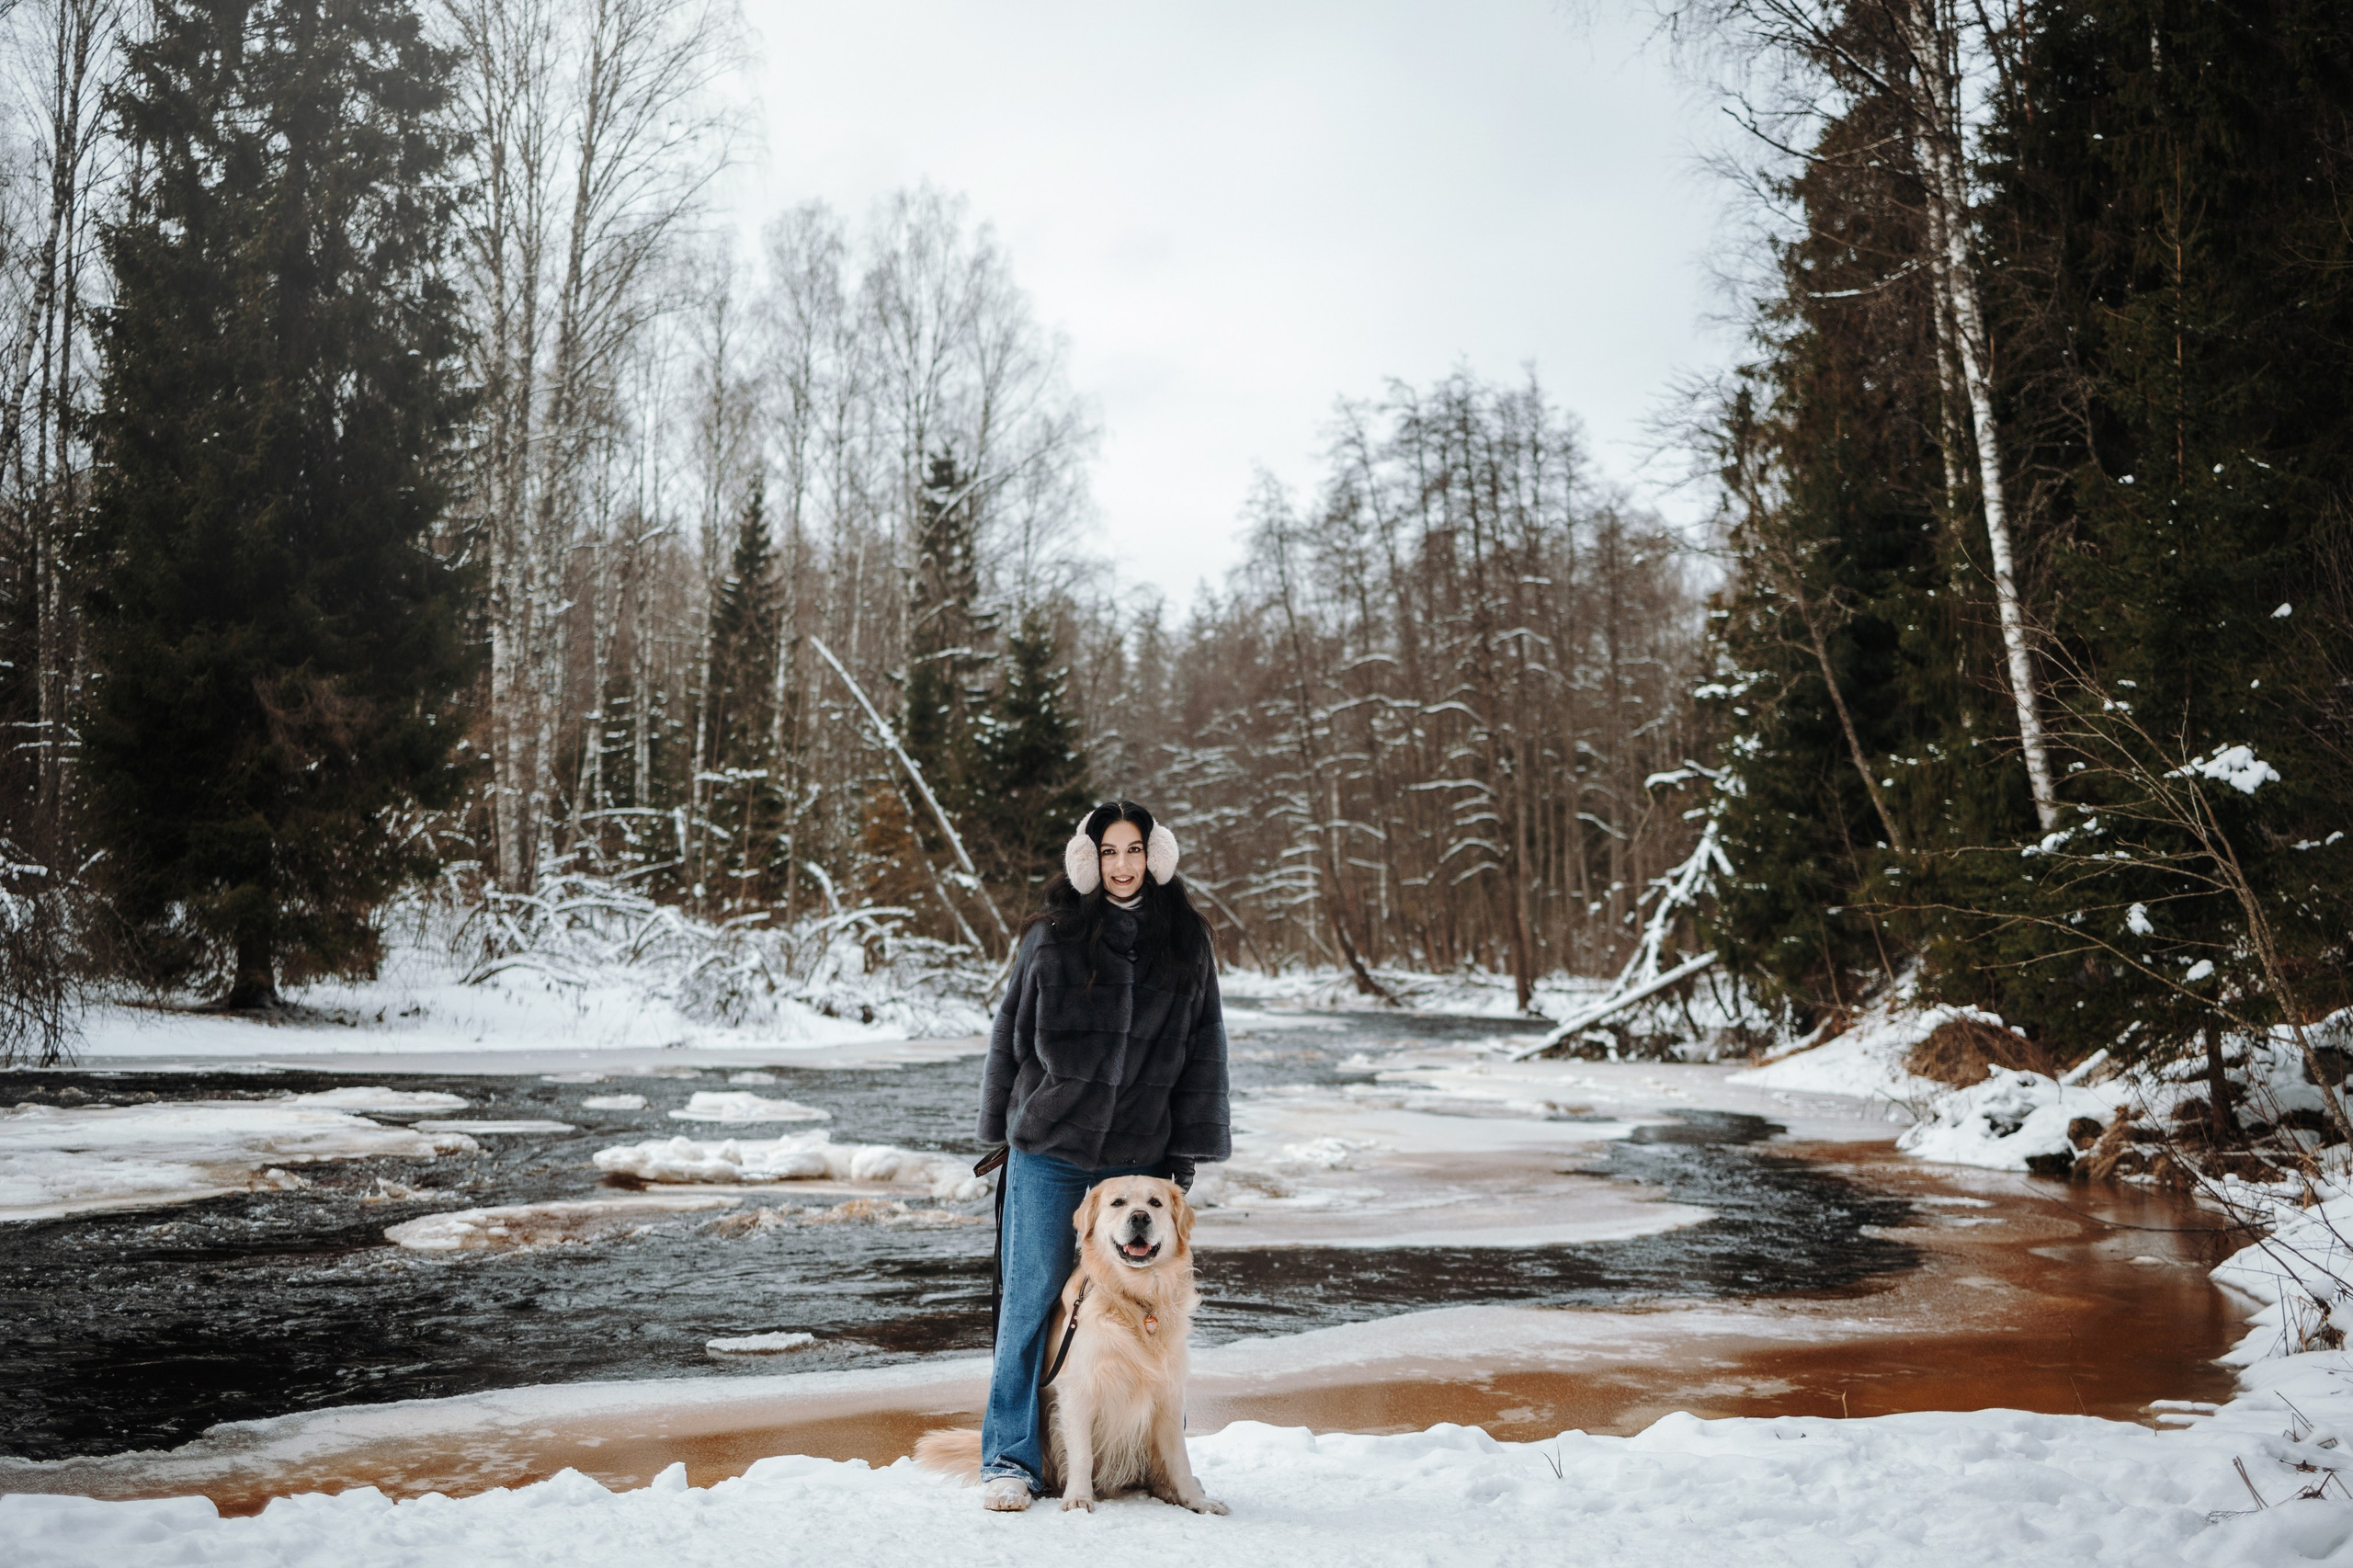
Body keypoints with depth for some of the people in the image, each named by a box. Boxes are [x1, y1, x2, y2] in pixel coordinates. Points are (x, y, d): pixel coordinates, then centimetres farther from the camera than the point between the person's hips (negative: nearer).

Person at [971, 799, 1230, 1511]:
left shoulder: (1185, 941, 6)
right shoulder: (1050, 936, 1)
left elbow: (1203, 1050, 7)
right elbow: (1011, 1036, 7)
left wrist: (1186, 1149, 3)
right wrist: (1006, 1130, 5)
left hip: (1141, 1154, 1)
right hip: (1048, 1150, -1)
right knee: (1032, 1299, 1)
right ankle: (1012, 1459, 10)